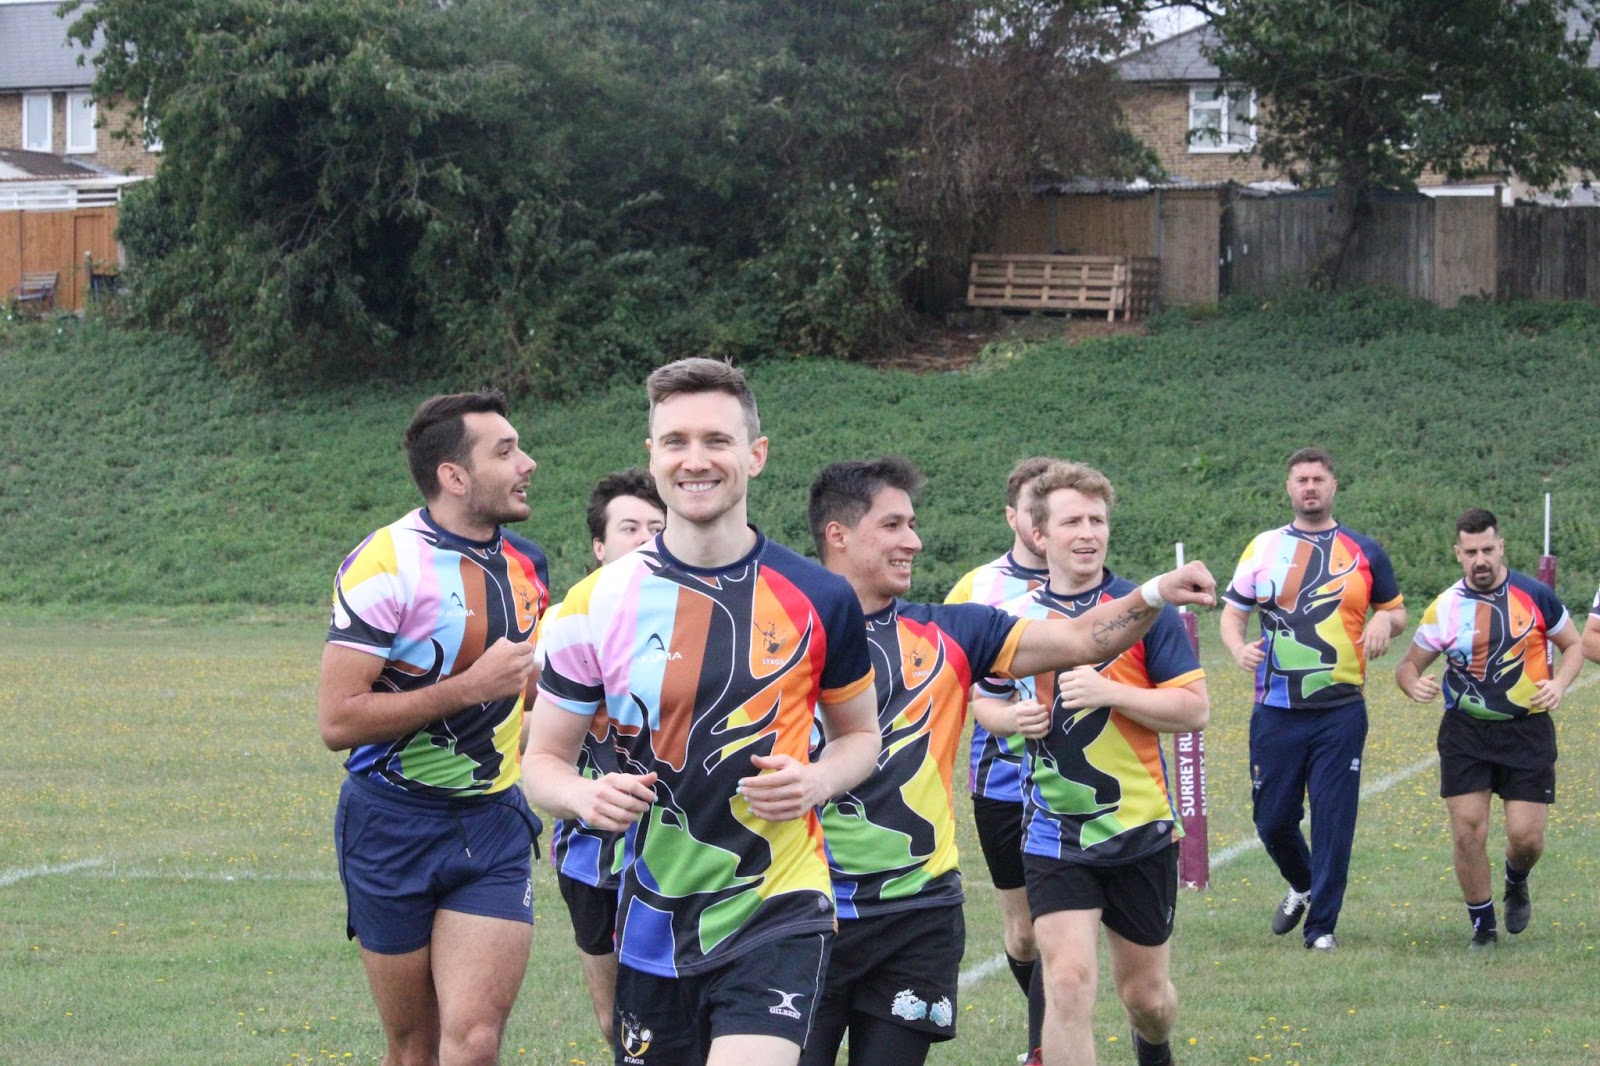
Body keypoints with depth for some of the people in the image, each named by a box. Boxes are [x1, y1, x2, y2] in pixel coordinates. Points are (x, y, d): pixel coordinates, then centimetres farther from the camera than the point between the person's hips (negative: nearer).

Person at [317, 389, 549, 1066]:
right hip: (393, 828, -4)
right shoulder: (385, 565, -12)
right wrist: (471, 687, -20)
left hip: (494, 830, 4)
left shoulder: (526, 564, 9)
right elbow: (337, 720, -19)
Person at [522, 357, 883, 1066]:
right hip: (653, 924, 2)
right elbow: (542, 761, 6)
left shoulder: (819, 600, -1)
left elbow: (859, 733, 14)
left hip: (779, 909, -2)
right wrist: (587, 796, -17)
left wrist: (819, 780, -9)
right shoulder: (597, 606, -1)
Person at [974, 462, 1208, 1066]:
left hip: (1141, 830, -1)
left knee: (1145, 993, 13)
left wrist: (1109, 692, -23)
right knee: (1068, 981, -16)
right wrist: (1013, 716, -6)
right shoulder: (1014, 619, 2)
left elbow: (1194, 709, -10)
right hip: (1054, 835, 1)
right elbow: (984, 701, 18)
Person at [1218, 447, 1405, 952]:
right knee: (1272, 820, 4)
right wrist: (1238, 646, -11)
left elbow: (1396, 610, 16)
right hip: (1276, 713, 1)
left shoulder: (1365, 551, 8)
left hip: (1341, 710, -1)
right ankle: (1303, 886, 34)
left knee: (1333, 820, -4)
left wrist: (1384, 621, -8)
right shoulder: (1263, 548, 8)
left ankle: (1322, 925, 6)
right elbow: (1232, 612, 11)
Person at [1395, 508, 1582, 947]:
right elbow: (1408, 665, 7)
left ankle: (1516, 883, 32)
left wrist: (1559, 683, -11)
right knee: (1468, 833, -6)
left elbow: (1573, 645, 9)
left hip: (1528, 730, 0)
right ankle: (1483, 927, 11)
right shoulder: (1445, 609, -2)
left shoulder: (1536, 595, -4)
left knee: (1526, 836, -4)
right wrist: (1413, 684, -18)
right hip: (1466, 732, 0)